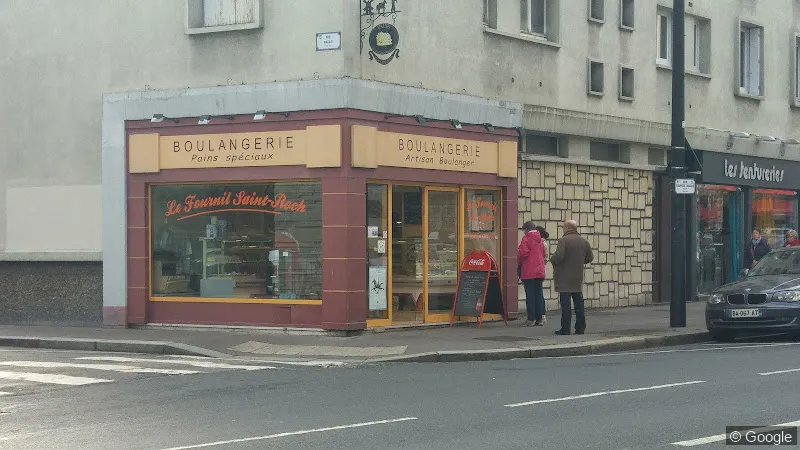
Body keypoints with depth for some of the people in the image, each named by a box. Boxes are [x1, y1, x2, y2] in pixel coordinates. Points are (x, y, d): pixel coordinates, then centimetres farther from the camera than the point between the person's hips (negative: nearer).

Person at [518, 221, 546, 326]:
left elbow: (523, 252, -17)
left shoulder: (526, 238, -9)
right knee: (539, 294, 8)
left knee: (530, 295, -4)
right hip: (539, 271, 7)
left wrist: (519, 261, 0)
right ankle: (539, 318, 9)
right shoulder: (540, 239, 13)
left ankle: (531, 319, -4)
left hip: (528, 272, -7)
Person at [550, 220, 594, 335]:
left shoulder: (563, 240, -13)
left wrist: (552, 259, -1)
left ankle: (565, 328, -4)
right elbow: (590, 257, 13)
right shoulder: (584, 241, 8)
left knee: (565, 304, -4)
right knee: (579, 304, 10)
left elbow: (558, 256, -22)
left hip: (565, 278, -6)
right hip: (578, 278, 6)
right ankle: (580, 328, 12)